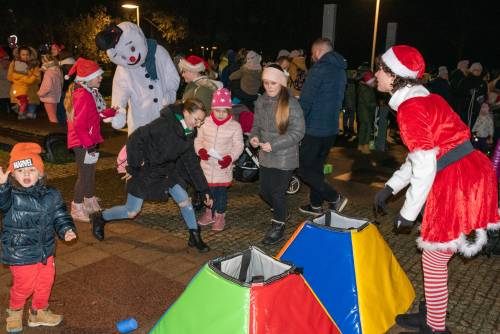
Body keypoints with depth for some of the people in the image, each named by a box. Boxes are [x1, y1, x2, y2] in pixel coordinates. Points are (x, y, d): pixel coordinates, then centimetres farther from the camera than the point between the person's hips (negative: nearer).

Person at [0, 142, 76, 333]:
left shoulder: (51, 196, -5)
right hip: (20, 255, -4)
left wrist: (66, 230, -14)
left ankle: (39, 312, 45)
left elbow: (60, 217, 3)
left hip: (46, 252, 4)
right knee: (24, 286, 11)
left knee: (45, 283, 19)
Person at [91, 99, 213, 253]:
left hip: (167, 170, 6)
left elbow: (192, 163, 3)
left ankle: (195, 237, 15)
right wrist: (133, 168, -21)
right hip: (145, 171, -6)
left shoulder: (188, 134, -3)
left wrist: (205, 189, 1)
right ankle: (99, 218, 28)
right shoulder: (163, 125, -28)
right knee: (131, 212, 2)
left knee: (185, 201, -3)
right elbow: (135, 139, -26)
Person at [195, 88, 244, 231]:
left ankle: (220, 216, 25)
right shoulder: (205, 123, -4)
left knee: (221, 191, 8)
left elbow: (238, 145, -5)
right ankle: (209, 213, 35)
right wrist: (200, 150, -14)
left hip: (224, 166, -2)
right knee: (207, 189, 15)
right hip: (207, 164, 2)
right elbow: (198, 139, 6)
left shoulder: (235, 126, -10)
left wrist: (230, 157, -20)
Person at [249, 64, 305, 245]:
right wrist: (254, 136, -9)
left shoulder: (291, 103, -16)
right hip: (265, 156, 6)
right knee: (264, 191, 16)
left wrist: (274, 145, -22)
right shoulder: (261, 101, 2)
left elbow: (298, 132, -17)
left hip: (284, 158, -6)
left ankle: (278, 226, 27)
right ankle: (282, 213, 44)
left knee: (278, 193, 4)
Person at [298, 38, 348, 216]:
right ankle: (316, 204, 25)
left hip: (314, 129, -8)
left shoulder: (319, 69, -15)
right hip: (332, 128, 9)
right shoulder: (341, 71, 13)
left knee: (304, 169, -1)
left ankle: (335, 198, -5)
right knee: (317, 167, 18)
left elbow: (306, 101, -17)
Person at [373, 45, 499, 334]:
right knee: (436, 257, 21)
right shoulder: (425, 97, 14)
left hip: (456, 183, -10)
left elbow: (424, 167, -18)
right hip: (472, 173, 10)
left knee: (434, 258, 6)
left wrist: (408, 213, -9)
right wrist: (390, 187, 18)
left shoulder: (410, 108, -16)